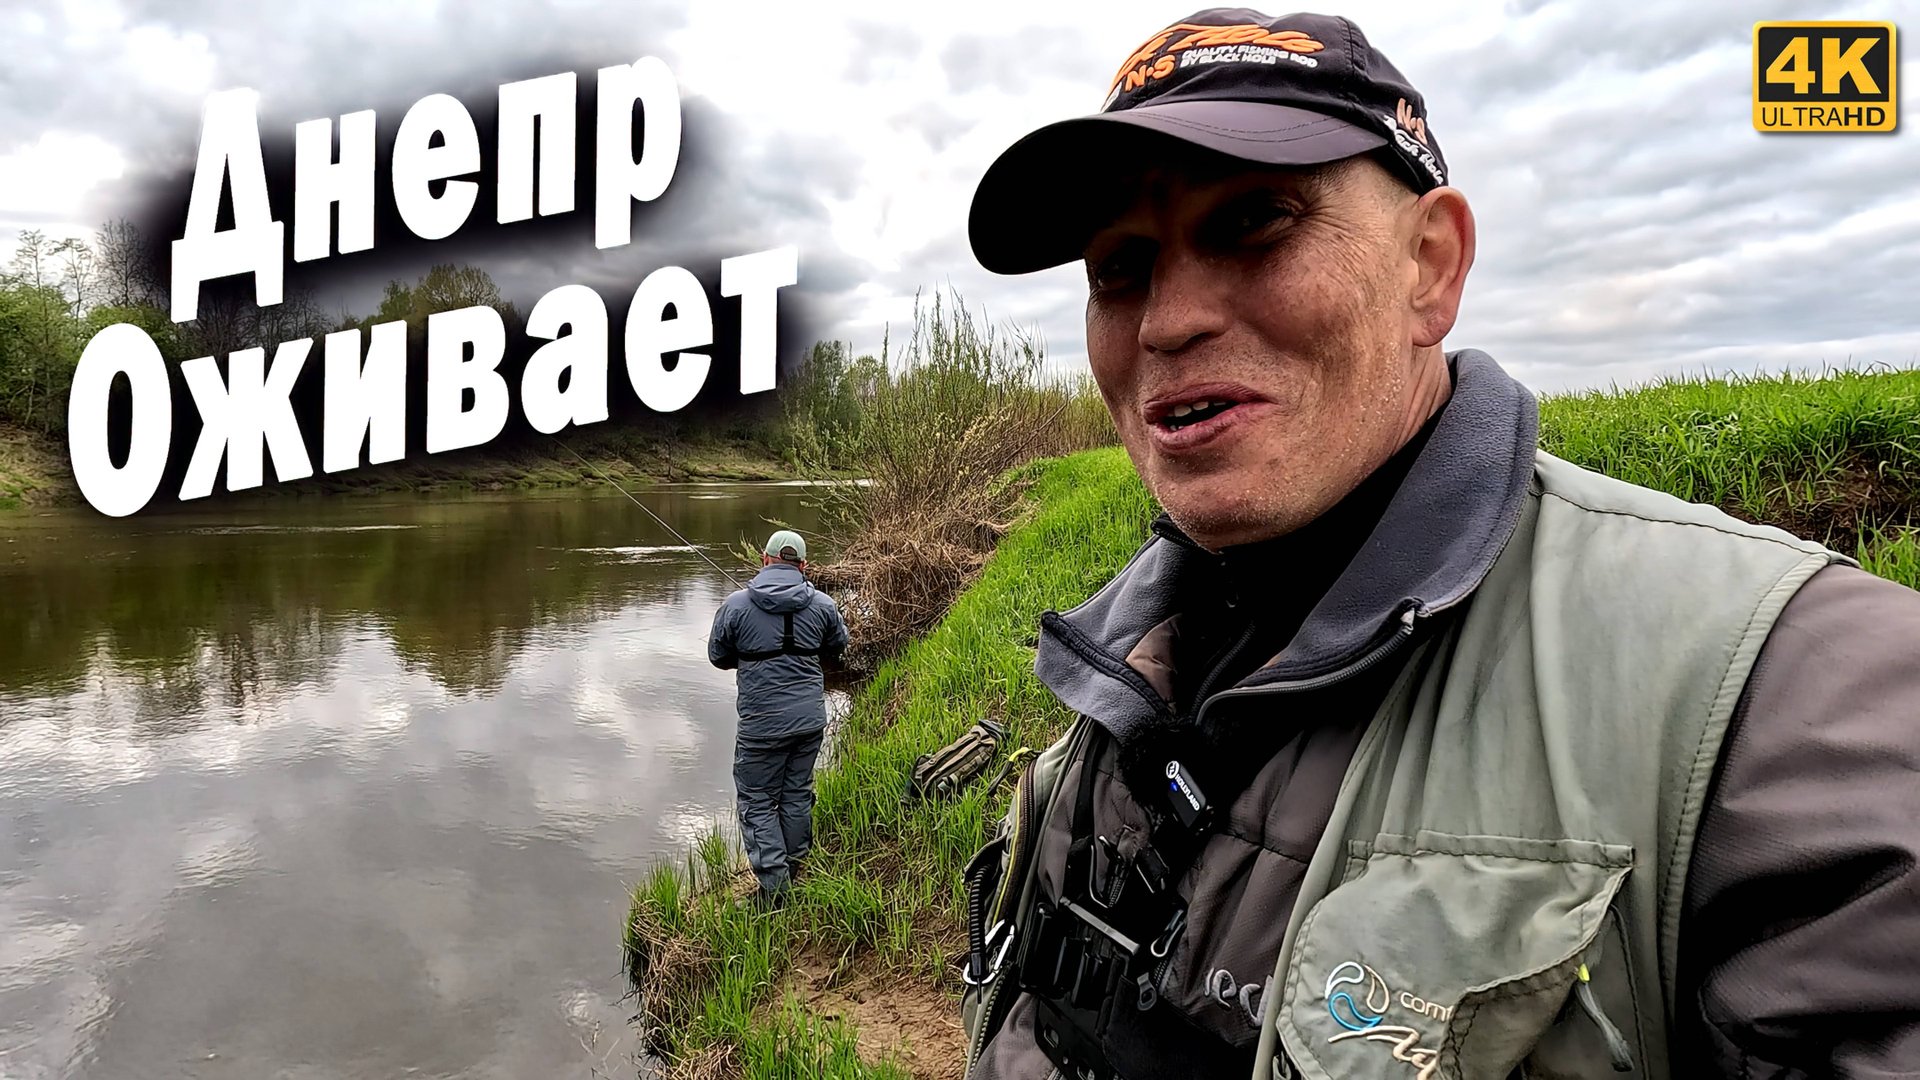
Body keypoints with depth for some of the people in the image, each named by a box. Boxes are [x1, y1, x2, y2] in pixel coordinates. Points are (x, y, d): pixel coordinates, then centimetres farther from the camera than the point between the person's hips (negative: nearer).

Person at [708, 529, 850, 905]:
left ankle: (774, 889, 4)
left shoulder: (736, 605, -9)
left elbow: (718, 656, 5)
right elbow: (838, 645, 16)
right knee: (798, 794, 19)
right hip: (811, 719, 4)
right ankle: (794, 868, 34)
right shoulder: (822, 604, -2)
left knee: (758, 802, 7)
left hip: (762, 724, -3)